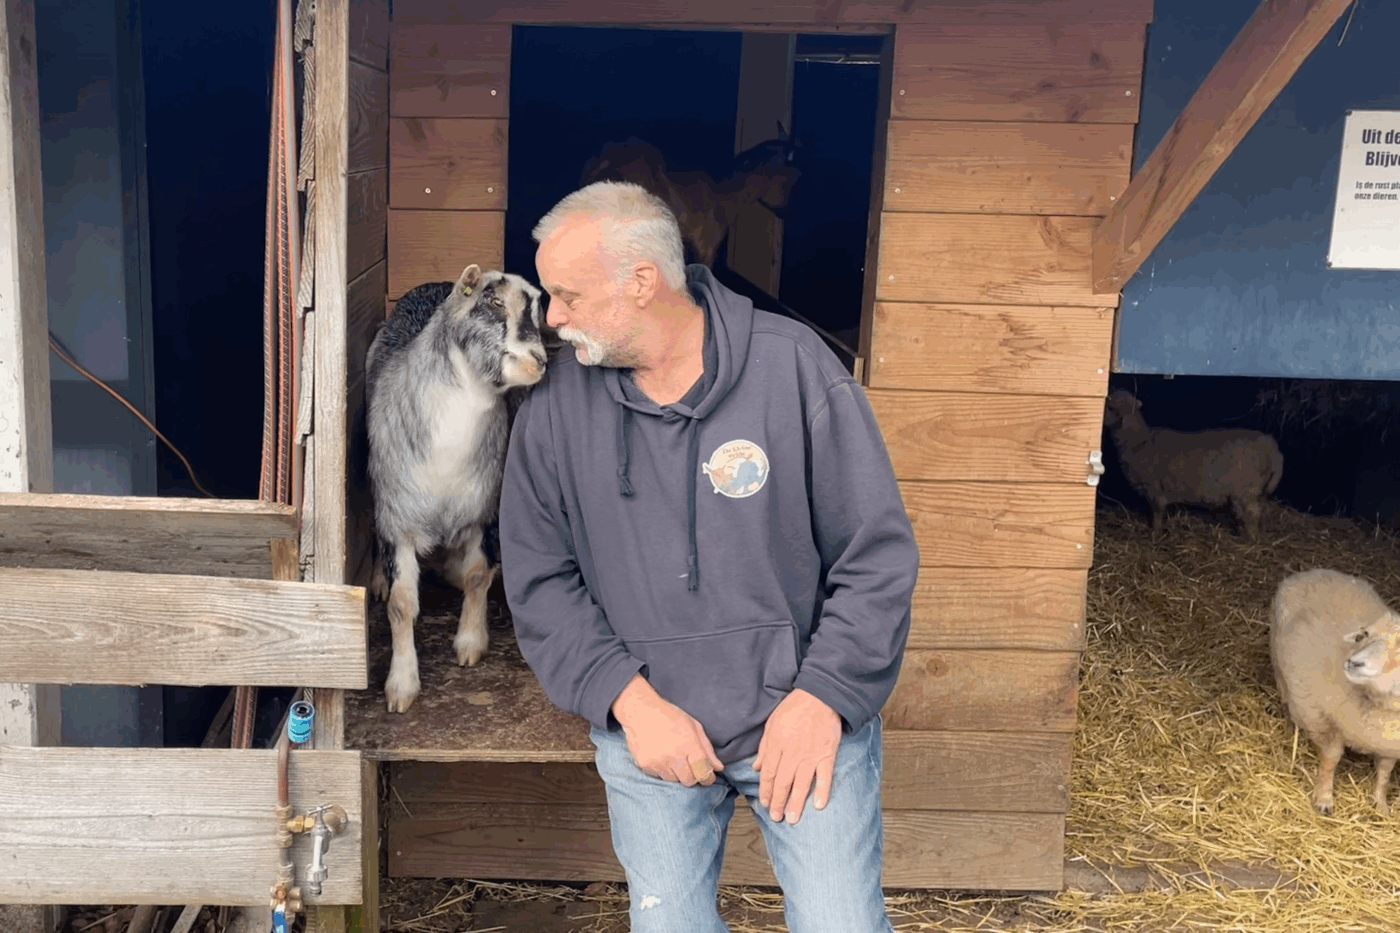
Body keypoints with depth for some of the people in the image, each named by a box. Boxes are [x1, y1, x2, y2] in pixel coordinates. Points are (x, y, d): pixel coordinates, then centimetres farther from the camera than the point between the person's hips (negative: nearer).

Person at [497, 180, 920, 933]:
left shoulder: (794, 367, -10)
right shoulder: (555, 406, -2)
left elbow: (877, 554, -6)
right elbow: (538, 580, 1)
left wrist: (821, 699, -13)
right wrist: (630, 701, -11)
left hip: (805, 711, -2)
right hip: (646, 727, 2)